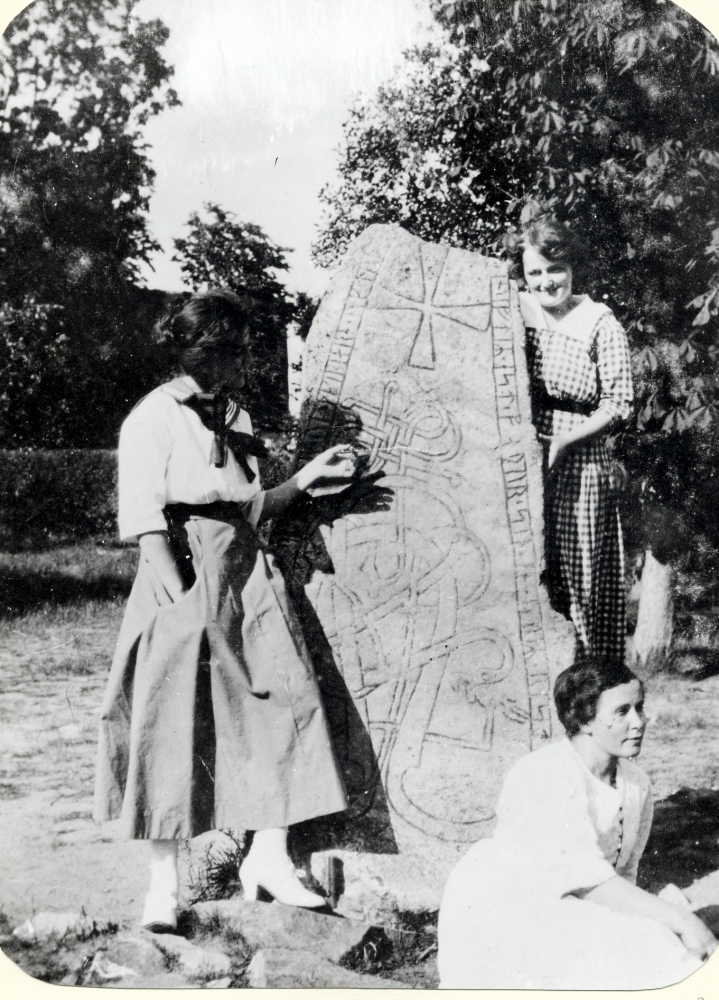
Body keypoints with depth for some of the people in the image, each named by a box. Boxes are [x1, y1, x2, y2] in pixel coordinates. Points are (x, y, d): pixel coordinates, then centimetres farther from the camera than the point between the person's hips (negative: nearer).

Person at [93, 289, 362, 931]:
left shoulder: (234, 416, 14)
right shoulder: (153, 419, -9)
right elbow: (147, 528, -13)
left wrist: (310, 475, 11)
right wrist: (186, 603, -18)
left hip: (248, 578, 7)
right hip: (186, 584, -7)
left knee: (282, 710, 3)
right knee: (173, 732, 0)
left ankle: (268, 857, 16)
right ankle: (164, 883, 13)